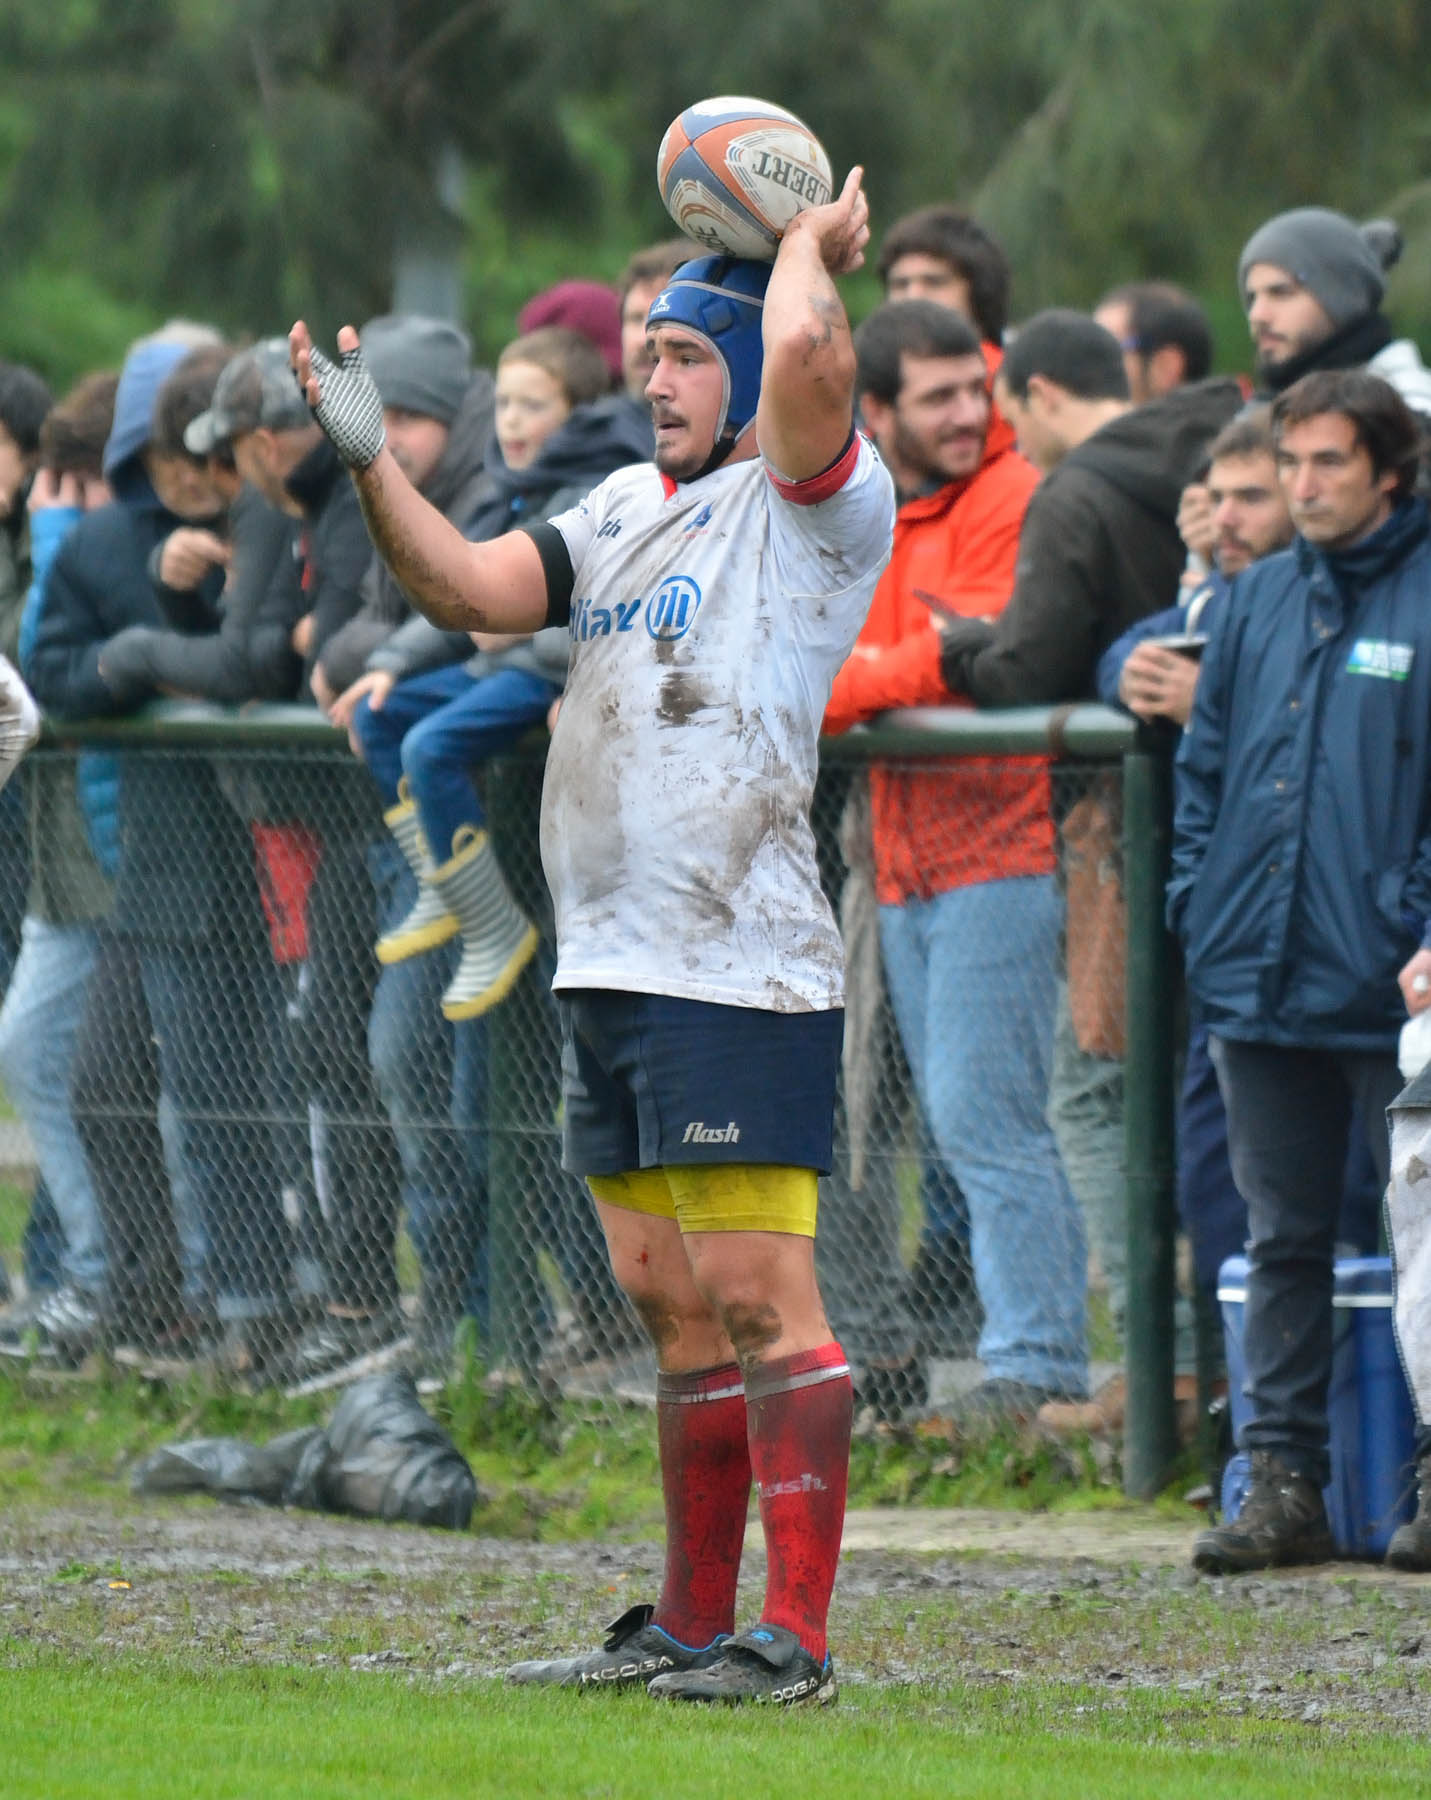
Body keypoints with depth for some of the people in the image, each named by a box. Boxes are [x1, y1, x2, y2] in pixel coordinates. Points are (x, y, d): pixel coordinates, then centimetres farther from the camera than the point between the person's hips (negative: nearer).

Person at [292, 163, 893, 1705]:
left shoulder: (820, 506, -7)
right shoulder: (626, 508, 18)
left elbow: (806, 357, -26)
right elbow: (473, 590, 11)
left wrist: (807, 245, -7)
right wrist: (370, 464, 0)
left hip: (742, 971, -8)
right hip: (608, 961, 8)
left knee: (760, 1299, -10)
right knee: (670, 1303, 13)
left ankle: (793, 1640, -11)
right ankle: (690, 1627, 19)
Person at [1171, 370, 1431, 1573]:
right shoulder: (1265, 599, 13)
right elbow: (1206, 762, 19)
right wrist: (1199, 904, 9)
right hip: (1260, 980, 6)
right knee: (1284, 1240, 10)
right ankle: (1284, 1481, 15)